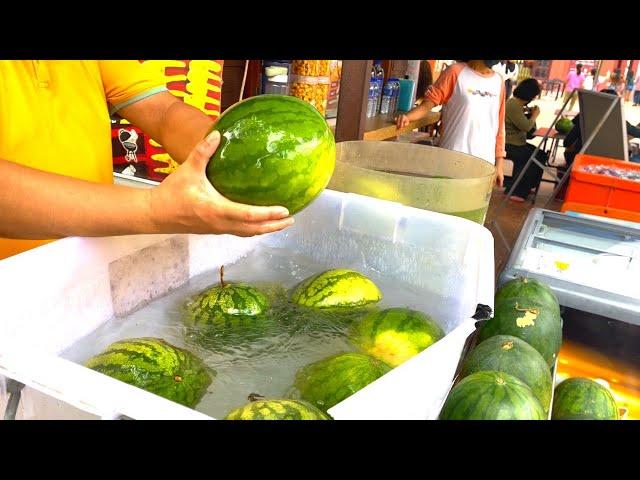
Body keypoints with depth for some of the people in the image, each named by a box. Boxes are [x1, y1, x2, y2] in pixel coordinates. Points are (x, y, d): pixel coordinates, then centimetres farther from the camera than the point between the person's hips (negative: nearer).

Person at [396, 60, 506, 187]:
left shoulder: (498, 81, 10)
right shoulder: (456, 71, -3)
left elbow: (499, 125, 13)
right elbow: (430, 101, -8)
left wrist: (499, 162, 11)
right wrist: (408, 116, -27)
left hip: (485, 163, 5)